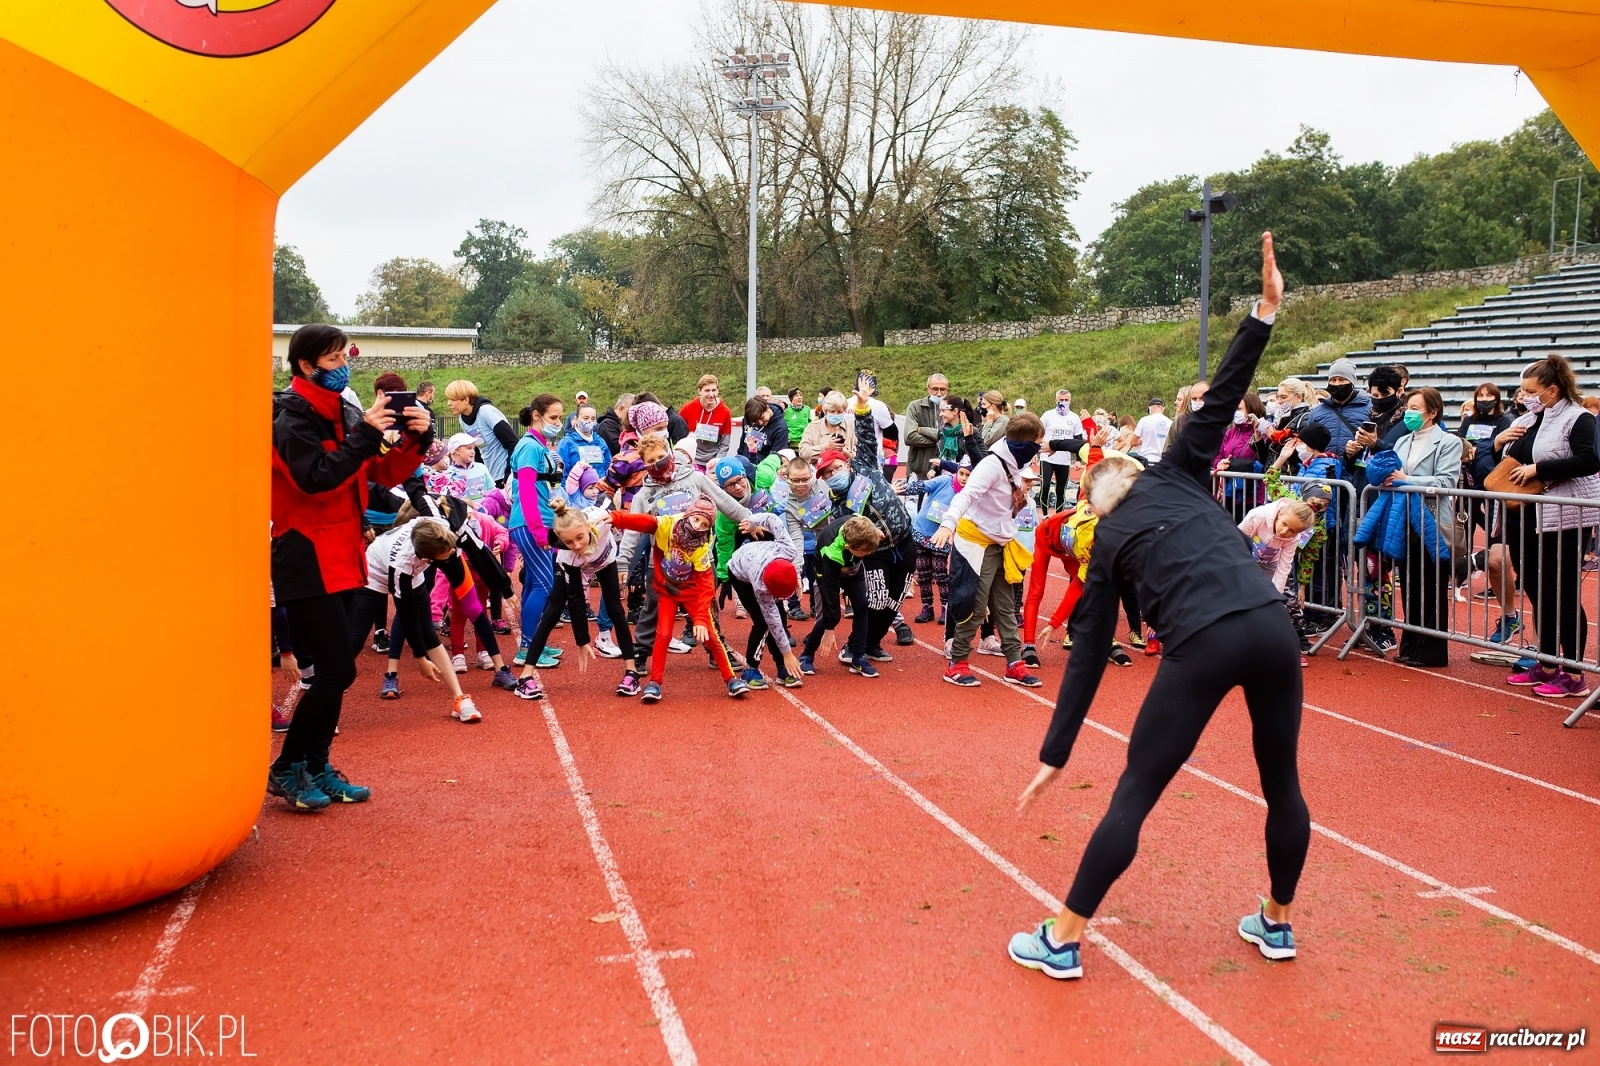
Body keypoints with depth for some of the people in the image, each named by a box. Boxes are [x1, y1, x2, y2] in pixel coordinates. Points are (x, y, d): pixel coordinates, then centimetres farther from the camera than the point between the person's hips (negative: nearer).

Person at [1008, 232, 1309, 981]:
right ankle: (1277, 924, 39)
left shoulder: (1108, 546, 19)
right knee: (1282, 782, 22)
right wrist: (1265, 310, 13)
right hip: (1269, 626, 3)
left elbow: (1087, 657, 15)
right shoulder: (1175, 476, 22)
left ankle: (1062, 942, 13)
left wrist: (1054, 756, 16)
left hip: (1202, 644, -2)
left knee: (1135, 794, 7)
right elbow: (1220, 400, 11)